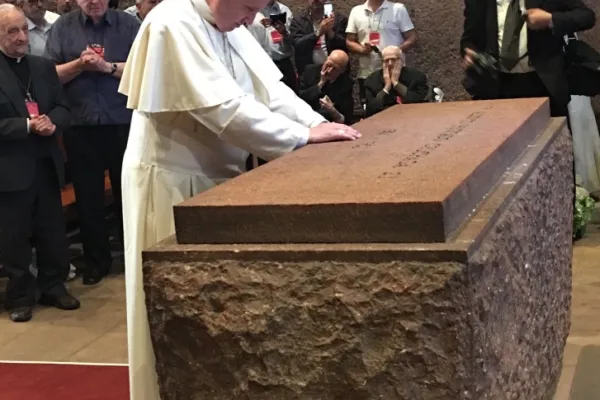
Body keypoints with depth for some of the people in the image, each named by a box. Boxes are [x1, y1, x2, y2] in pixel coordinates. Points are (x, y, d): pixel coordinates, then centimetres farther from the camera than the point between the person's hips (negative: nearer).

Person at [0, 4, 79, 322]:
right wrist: (28, 126, -19)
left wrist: (52, 123, -12)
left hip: (47, 163, 5)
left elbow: (63, 108, 9)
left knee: (53, 231, 12)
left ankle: (54, 287, 26)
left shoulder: (44, 67, 10)